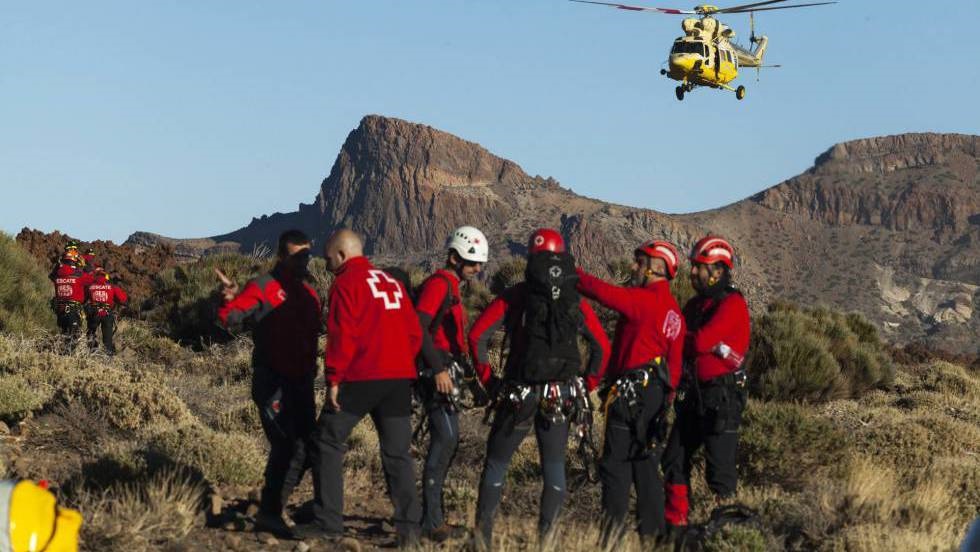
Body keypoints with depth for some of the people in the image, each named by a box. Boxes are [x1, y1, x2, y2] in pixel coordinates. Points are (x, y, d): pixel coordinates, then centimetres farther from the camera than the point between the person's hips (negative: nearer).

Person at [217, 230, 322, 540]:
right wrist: (231, 301, -42)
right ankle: (269, 512, -7)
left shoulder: (309, 294, 13)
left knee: (306, 449, 9)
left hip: (301, 383, 7)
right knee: (287, 446, -17)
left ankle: (271, 511, 21)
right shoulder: (262, 288, -8)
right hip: (271, 382, -7)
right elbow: (230, 318, -22)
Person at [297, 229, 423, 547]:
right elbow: (414, 332, 15)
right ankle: (409, 527, 2)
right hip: (400, 378, 6)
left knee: (328, 444, 6)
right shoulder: (393, 283, 18)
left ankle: (328, 523, 3)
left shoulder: (346, 283, -3)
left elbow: (342, 335, -12)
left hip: (360, 378, -6)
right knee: (397, 453, 9)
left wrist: (333, 379, -9)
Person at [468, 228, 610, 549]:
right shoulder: (576, 302, 6)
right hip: (561, 398, 2)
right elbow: (602, 347, 9)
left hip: (518, 395, -2)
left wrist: (487, 379, 0)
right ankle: (547, 536, 10)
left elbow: (477, 336, -8)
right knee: (554, 467, 14)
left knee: (496, 463, 10)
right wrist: (587, 388, 14)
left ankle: (483, 534, 5)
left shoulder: (514, 297, -2)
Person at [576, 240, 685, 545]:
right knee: (646, 464, 13)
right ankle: (651, 530, 15)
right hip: (656, 392, 9)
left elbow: (602, 291, -20)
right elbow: (675, 362, 15)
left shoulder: (645, 300, -12)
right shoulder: (674, 311, 16)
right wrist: (665, 398, 17)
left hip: (631, 392, -9)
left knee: (615, 463, -7)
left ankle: (611, 533, -10)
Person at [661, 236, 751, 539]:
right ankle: (675, 525, 17)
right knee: (674, 459, 9)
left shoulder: (732, 304, -13)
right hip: (693, 394, 8)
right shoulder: (695, 304, 14)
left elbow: (701, 342, -23)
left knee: (719, 466, -5)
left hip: (723, 396, -8)